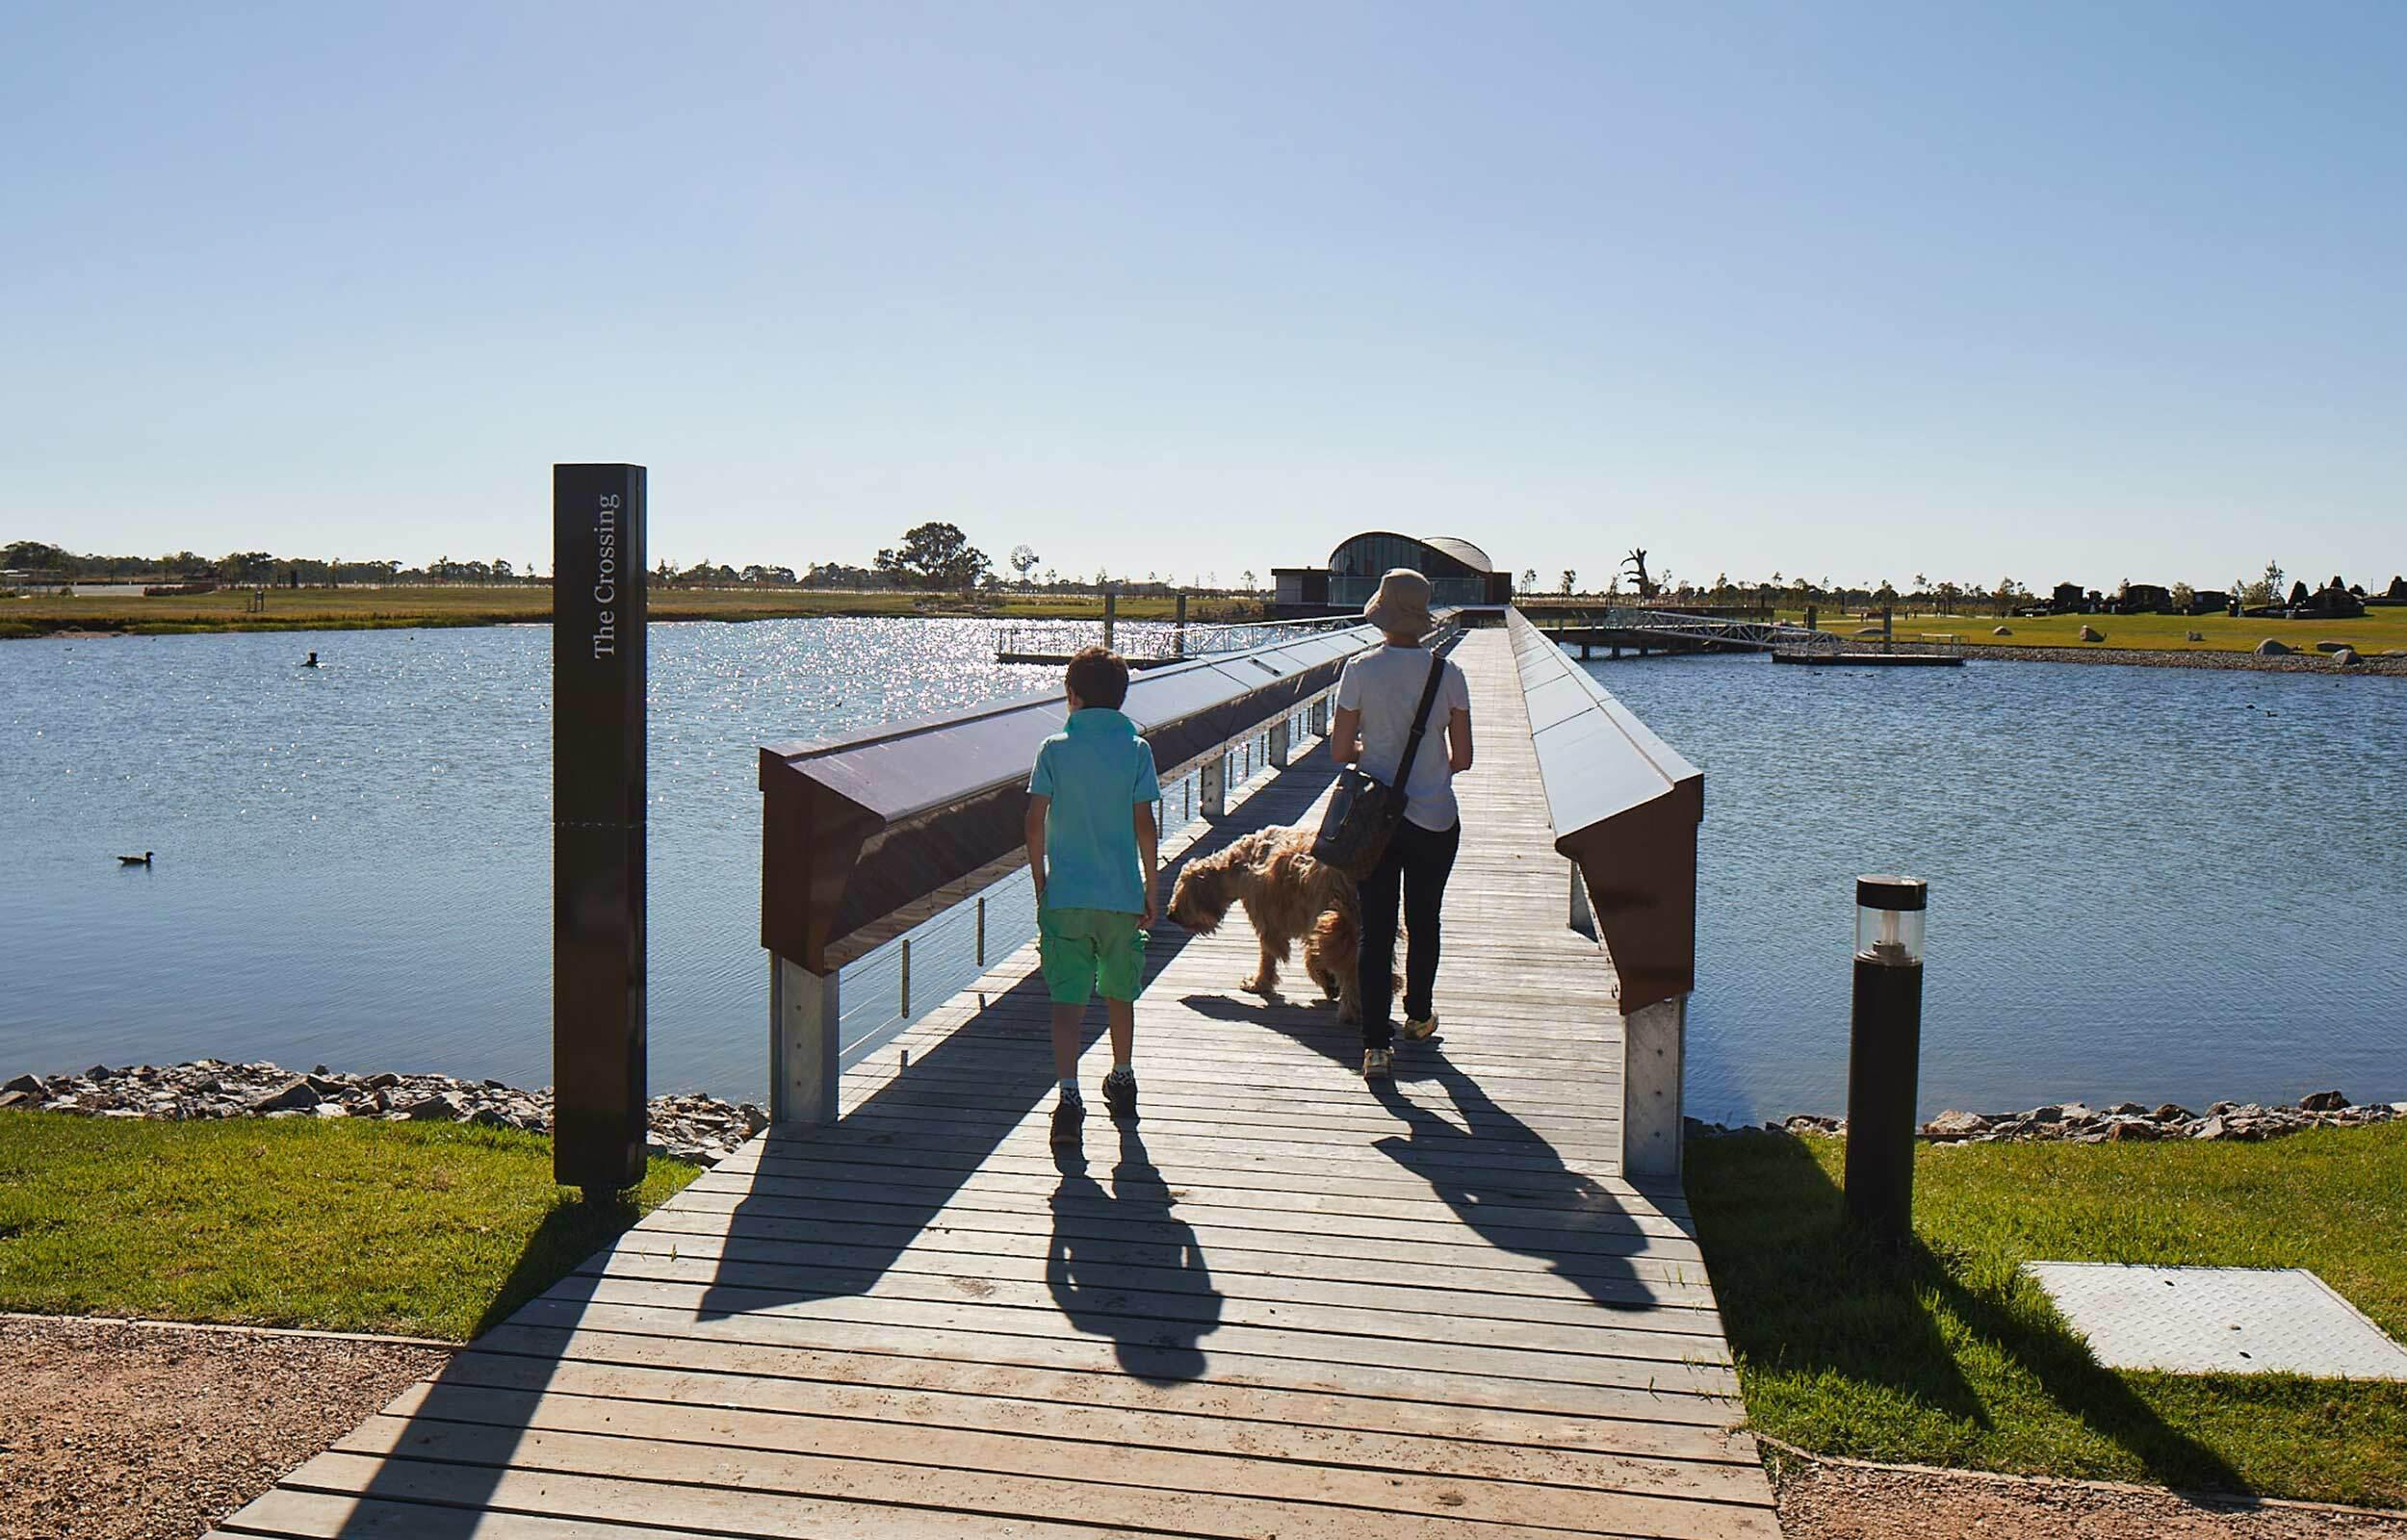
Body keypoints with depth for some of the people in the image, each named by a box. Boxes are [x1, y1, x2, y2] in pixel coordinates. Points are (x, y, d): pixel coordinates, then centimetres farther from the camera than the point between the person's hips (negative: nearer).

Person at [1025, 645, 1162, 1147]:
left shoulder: (1054, 748, -1)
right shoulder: (1136, 748, -2)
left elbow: (1035, 823, -4)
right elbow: (1144, 826, -5)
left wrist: (1040, 884, 8)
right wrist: (1152, 891, 3)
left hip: (1064, 894, -1)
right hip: (1122, 894, 1)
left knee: (1067, 999, -1)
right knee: (1119, 993, 19)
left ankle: (1069, 1094, -17)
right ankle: (1122, 1082, 36)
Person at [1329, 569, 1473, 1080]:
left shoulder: (1360, 671, -10)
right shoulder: (1448, 673, -7)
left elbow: (1339, 750, -6)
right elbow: (1462, 759, -3)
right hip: (1435, 818, 1)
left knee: (1376, 928, 4)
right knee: (1424, 922, 20)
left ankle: (1376, 1043, -1)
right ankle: (1419, 1015, 39)